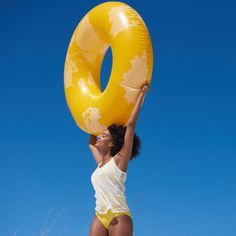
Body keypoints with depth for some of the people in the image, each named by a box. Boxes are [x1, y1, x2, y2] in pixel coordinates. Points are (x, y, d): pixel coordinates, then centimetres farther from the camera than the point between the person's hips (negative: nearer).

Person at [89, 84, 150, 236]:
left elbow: (131, 124, -2)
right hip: (100, 216, 6)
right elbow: (91, 143, 40)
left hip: (119, 216, -6)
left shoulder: (120, 159, 2)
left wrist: (141, 94, 0)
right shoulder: (101, 163, 19)